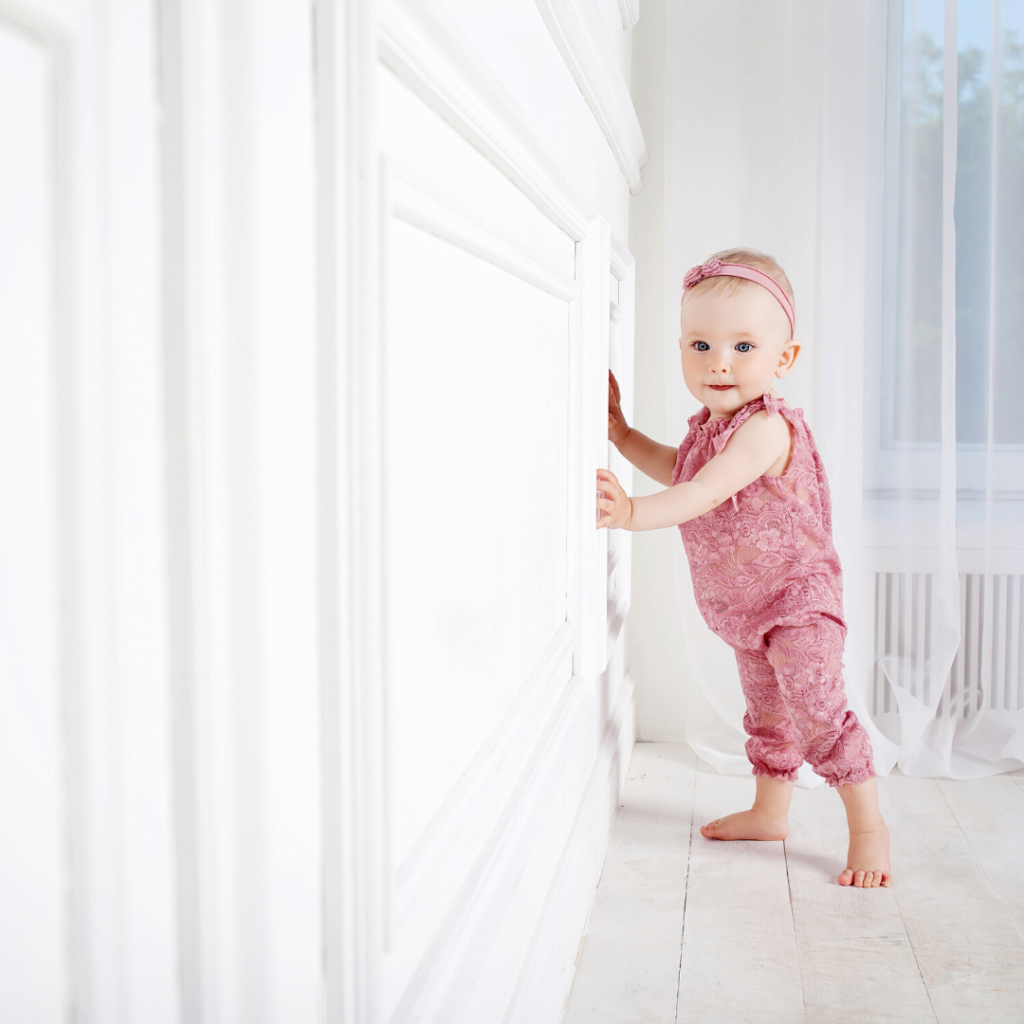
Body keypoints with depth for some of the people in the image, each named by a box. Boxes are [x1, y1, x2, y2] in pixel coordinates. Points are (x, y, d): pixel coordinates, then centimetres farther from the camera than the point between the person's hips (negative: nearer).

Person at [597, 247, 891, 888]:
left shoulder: (767, 427, -28)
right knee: (766, 710, 21)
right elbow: (679, 470, 22)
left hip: (797, 595, -9)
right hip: (742, 605, 9)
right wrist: (620, 432, 14)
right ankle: (771, 812, 36)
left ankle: (869, 827, 7)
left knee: (819, 713, -9)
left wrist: (634, 512, -55)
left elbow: (706, 492, -42)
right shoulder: (711, 422, 1)